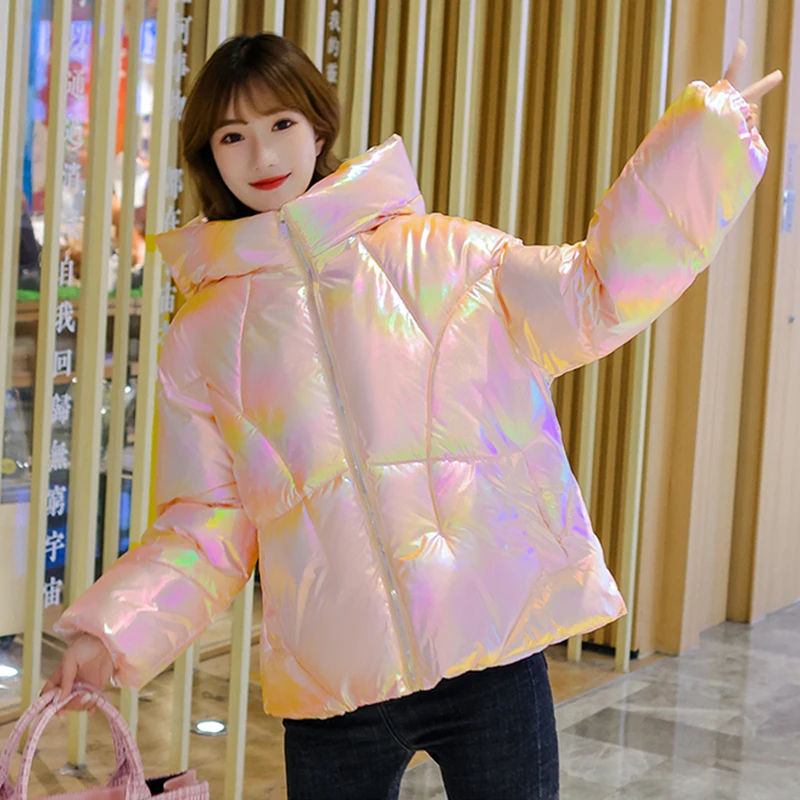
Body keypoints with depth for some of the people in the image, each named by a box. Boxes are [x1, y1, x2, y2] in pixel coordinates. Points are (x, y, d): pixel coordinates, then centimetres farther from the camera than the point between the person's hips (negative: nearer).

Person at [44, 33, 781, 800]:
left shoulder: (433, 257, 4)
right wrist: (113, 631, -7)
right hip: (327, 681, 2)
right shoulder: (200, 338, 9)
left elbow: (597, 291, -1)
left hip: (490, 653, -1)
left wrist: (707, 133, -4)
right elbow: (204, 528, 7)